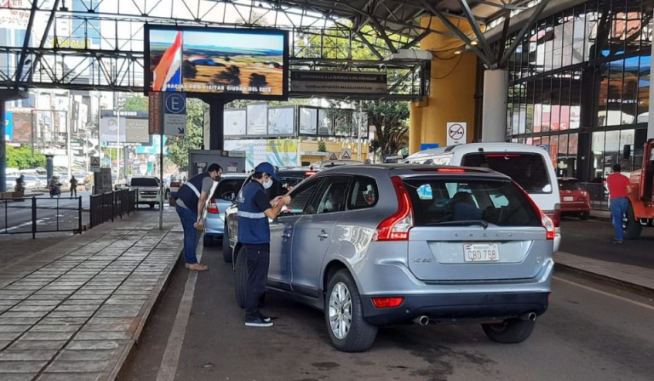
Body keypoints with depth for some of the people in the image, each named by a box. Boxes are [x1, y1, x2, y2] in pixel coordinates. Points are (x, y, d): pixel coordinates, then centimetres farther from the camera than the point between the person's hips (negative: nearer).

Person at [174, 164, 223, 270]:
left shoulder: (203, 177, 22)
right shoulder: (209, 180, -9)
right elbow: (201, 200, -16)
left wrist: (198, 217, 19)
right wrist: (199, 217, -12)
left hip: (181, 205, 10)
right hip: (187, 207, -10)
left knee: (189, 235, 15)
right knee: (192, 236, -3)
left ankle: (190, 261, 20)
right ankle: (192, 263, 3)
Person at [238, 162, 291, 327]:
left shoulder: (248, 188, 14)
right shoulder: (257, 191, -18)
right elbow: (272, 214, -21)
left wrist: (271, 203, 17)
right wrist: (282, 203, -6)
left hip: (250, 240, 10)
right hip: (257, 241, -10)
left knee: (254, 278, 15)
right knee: (257, 280, -5)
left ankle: (253, 312, 21)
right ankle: (252, 316, -1)